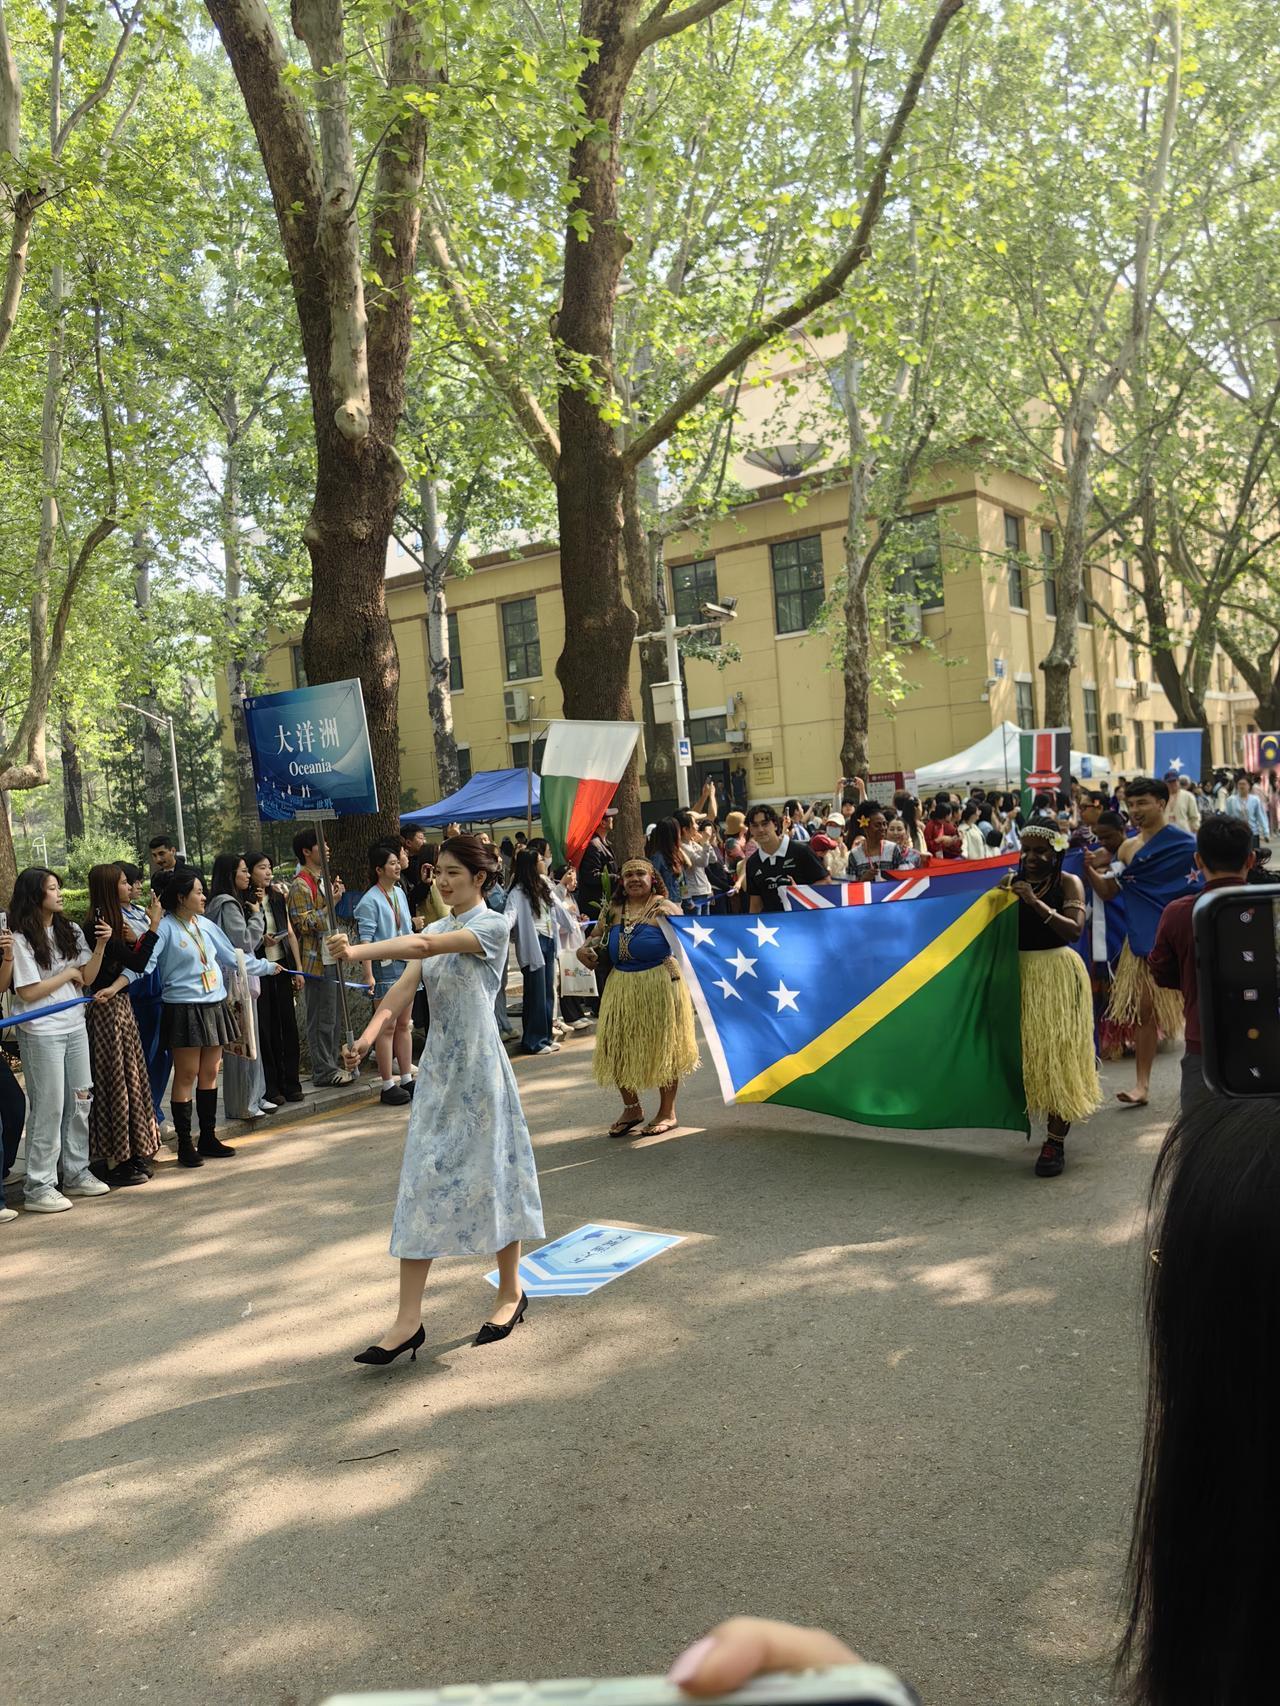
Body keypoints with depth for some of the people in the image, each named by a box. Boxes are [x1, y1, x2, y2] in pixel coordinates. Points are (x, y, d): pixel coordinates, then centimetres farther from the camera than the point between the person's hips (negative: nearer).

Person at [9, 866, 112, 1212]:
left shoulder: (70, 931, 7)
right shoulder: (20, 939, -12)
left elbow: (86, 978, 5)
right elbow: (27, 992, -15)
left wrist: (100, 945, -8)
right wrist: (67, 975, -7)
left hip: (75, 1027, 6)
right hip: (41, 1033, -6)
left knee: (79, 1102, 11)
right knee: (48, 1108, -3)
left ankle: (76, 1173, 23)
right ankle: (38, 1187, 7)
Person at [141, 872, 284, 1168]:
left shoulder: (205, 925, 12)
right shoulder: (165, 928, -9)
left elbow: (233, 957, 22)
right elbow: (146, 962, -18)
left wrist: (267, 967, 29)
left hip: (214, 1007, 7)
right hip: (184, 1008, -6)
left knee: (209, 1073, 11)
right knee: (186, 1075, -2)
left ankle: (208, 1136, 21)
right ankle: (185, 1144, 6)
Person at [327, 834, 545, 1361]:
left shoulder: (492, 925, -9)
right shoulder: (436, 929, 12)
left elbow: (424, 945, -25)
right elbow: (403, 990, -2)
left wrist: (357, 951, -33)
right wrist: (367, 1037, -17)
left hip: (479, 1064, -6)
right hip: (437, 1065, 6)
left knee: (492, 1175, 5)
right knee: (421, 1182, 1)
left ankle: (511, 1292, 25)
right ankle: (409, 1318, 3)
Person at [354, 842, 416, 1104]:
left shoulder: (399, 893, 12)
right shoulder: (370, 900, -11)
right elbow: (366, 940, -15)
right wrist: (369, 974, -20)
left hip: (406, 964, 7)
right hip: (385, 966, -7)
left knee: (404, 1025, 12)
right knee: (387, 1027, -2)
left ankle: (407, 1079, 19)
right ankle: (388, 1086, 4)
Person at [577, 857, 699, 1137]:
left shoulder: (665, 908, -6)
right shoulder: (614, 911, 9)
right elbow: (595, 937, 21)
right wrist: (585, 948, -1)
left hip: (659, 984, -5)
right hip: (621, 987, 5)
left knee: (662, 1046, 5)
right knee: (618, 1048, 8)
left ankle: (667, 1112, 19)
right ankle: (631, 1108, 26)